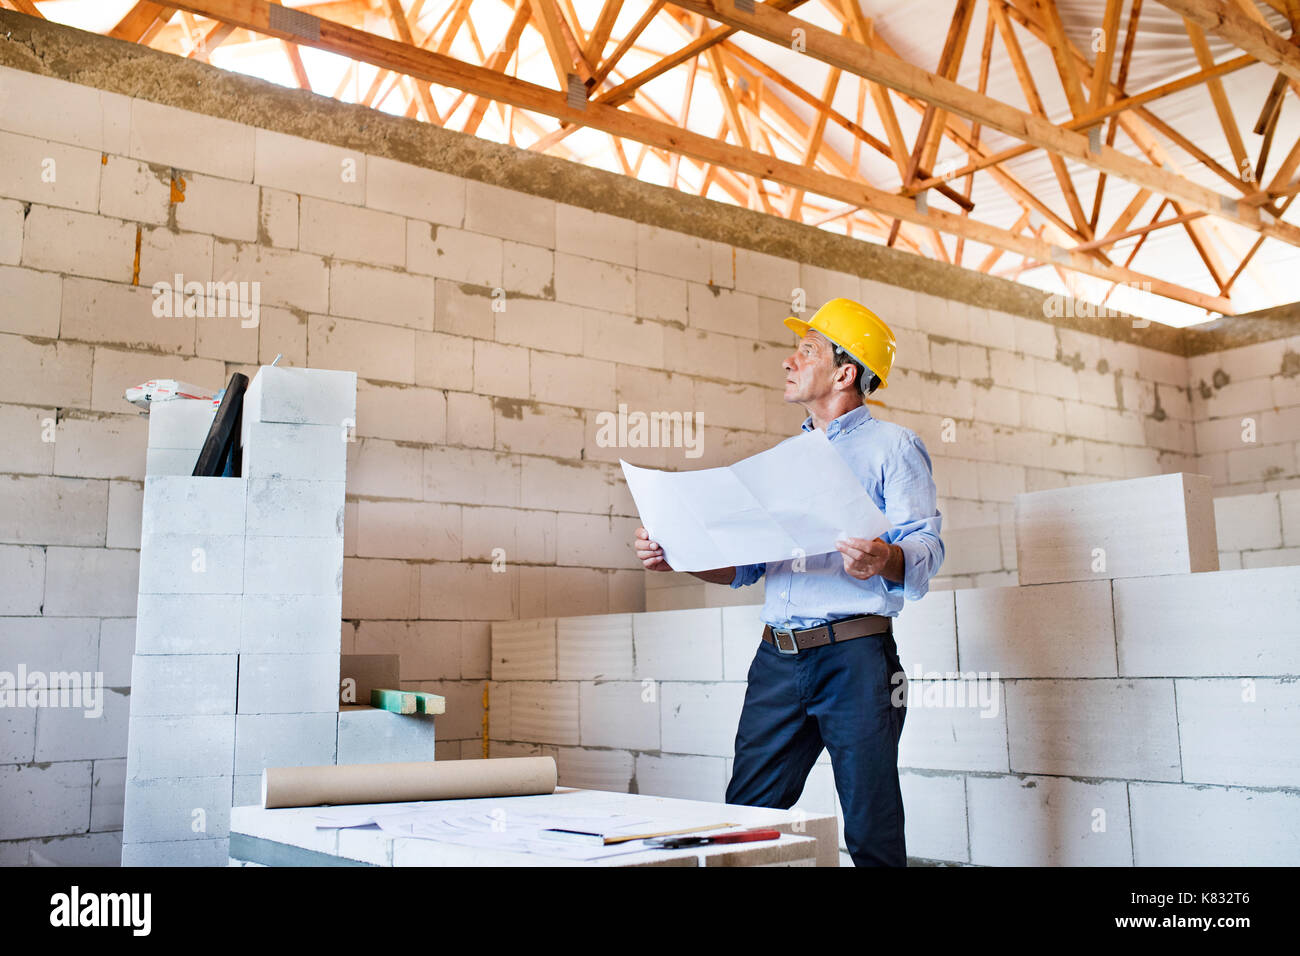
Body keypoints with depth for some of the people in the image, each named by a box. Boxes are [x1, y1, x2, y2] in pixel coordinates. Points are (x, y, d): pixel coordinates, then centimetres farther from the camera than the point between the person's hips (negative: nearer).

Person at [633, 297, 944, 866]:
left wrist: (886, 559, -31)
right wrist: (676, 556, 5)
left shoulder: (893, 447, 4)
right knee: (745, 816, 5)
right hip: (778, 658, 6)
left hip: (854, 654, -5)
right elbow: (742, 565, 22)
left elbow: (927, 548, -9)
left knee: (872, 832, -1)